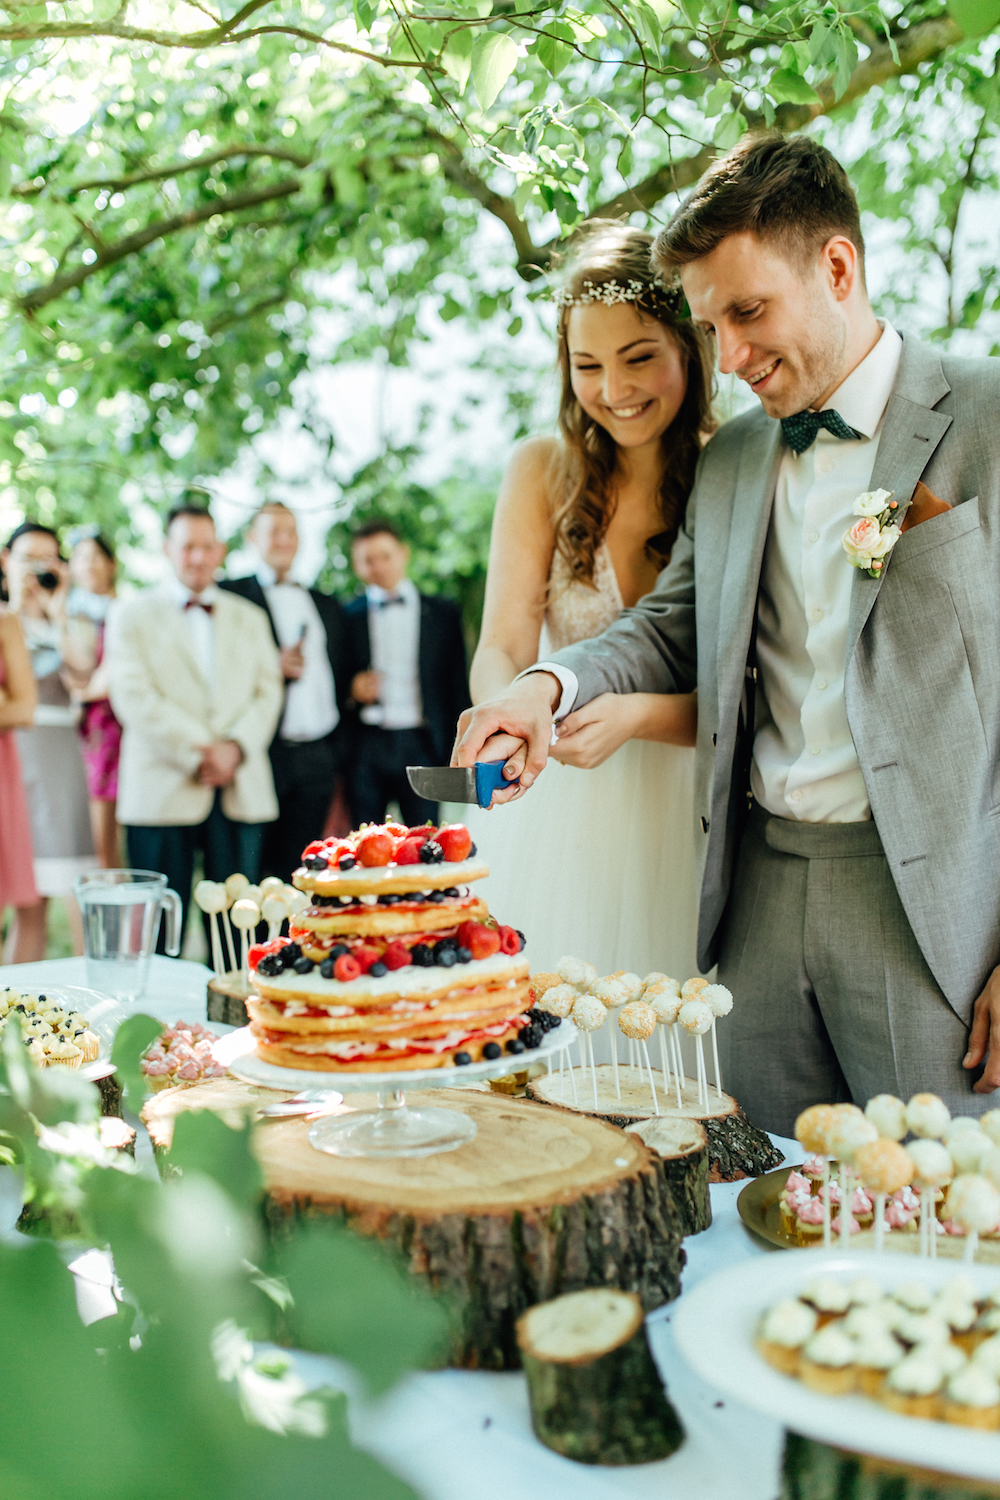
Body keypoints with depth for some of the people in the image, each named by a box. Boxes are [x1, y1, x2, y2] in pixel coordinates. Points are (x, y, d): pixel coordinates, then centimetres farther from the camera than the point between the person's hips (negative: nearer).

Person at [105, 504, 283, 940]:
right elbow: (134, 696, -3)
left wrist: (236, 747, -9)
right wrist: (196, 755, -11)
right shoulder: (132, 615, 9)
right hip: (163, 791, -2)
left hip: (242, 793, 3)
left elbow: (268, 691, 10)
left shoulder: (250, 618, 20)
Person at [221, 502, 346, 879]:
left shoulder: (327, 605, 19)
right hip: (262, 755, -3)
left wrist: (341, 761, 12)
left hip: (318, 759, 4)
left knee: (294, 872, 4)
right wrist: (271, 668, -15)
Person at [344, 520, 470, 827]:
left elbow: (457, 684, 8)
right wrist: (352, 690, -10)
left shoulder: (442, 612, 10)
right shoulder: (348, 616, 10)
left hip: (420, 744, 0)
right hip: (365, 745, 1)